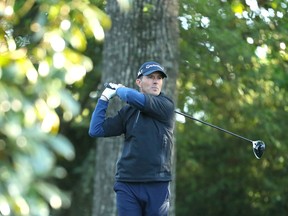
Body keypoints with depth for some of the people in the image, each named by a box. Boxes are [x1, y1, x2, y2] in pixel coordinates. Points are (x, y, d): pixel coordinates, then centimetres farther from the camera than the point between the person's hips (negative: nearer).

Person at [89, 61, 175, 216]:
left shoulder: (166, 106, 1)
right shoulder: (127, 112, 12)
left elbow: (134, 98, -15)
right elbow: (96, 130, 10)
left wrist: (119, 89, 6)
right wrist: (104, 98, 9)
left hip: (157, 185, -2)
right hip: (127, 184, 2)